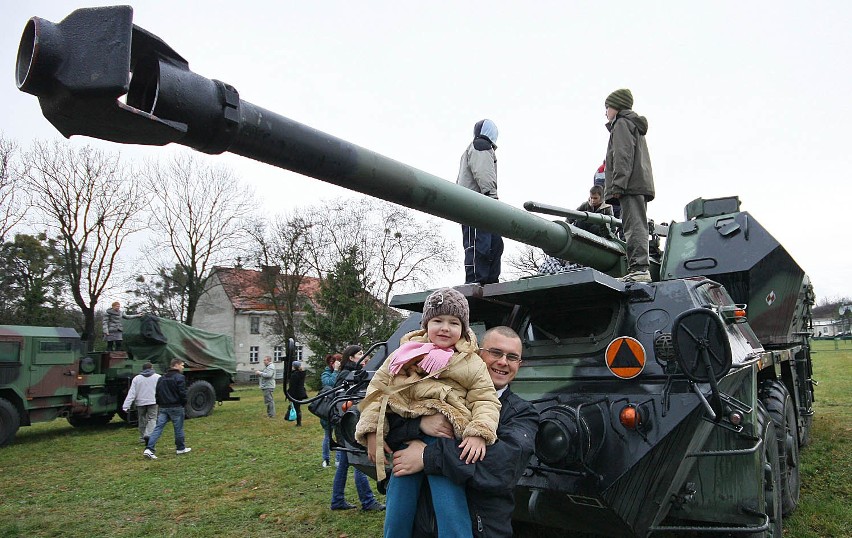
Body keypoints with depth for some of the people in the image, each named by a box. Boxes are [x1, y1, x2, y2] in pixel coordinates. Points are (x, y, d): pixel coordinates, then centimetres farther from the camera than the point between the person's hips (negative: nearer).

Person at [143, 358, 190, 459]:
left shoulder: (161, 378, 14)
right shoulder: (180, 378, -11)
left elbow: (157, 393, 15)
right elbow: (182, 393, -14)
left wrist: (160, 404, 19)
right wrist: (184, 404, 0)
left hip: (163, 408, 6)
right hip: (176, 407, -6)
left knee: (158, 428, 1)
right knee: (178, 428, 7)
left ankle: (149, 449, -10)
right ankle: (180, 448, 18)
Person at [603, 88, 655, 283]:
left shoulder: (622, 123, 2)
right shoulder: (636, 126, 32)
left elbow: (623, 156, -13)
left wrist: (618, 185, -20)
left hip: (631, 185, -10)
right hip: (642, 184, 10)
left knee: (634, 226, -17)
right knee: (637, 227, 5)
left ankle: (639, 268, -25)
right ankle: (639, 268, 2)